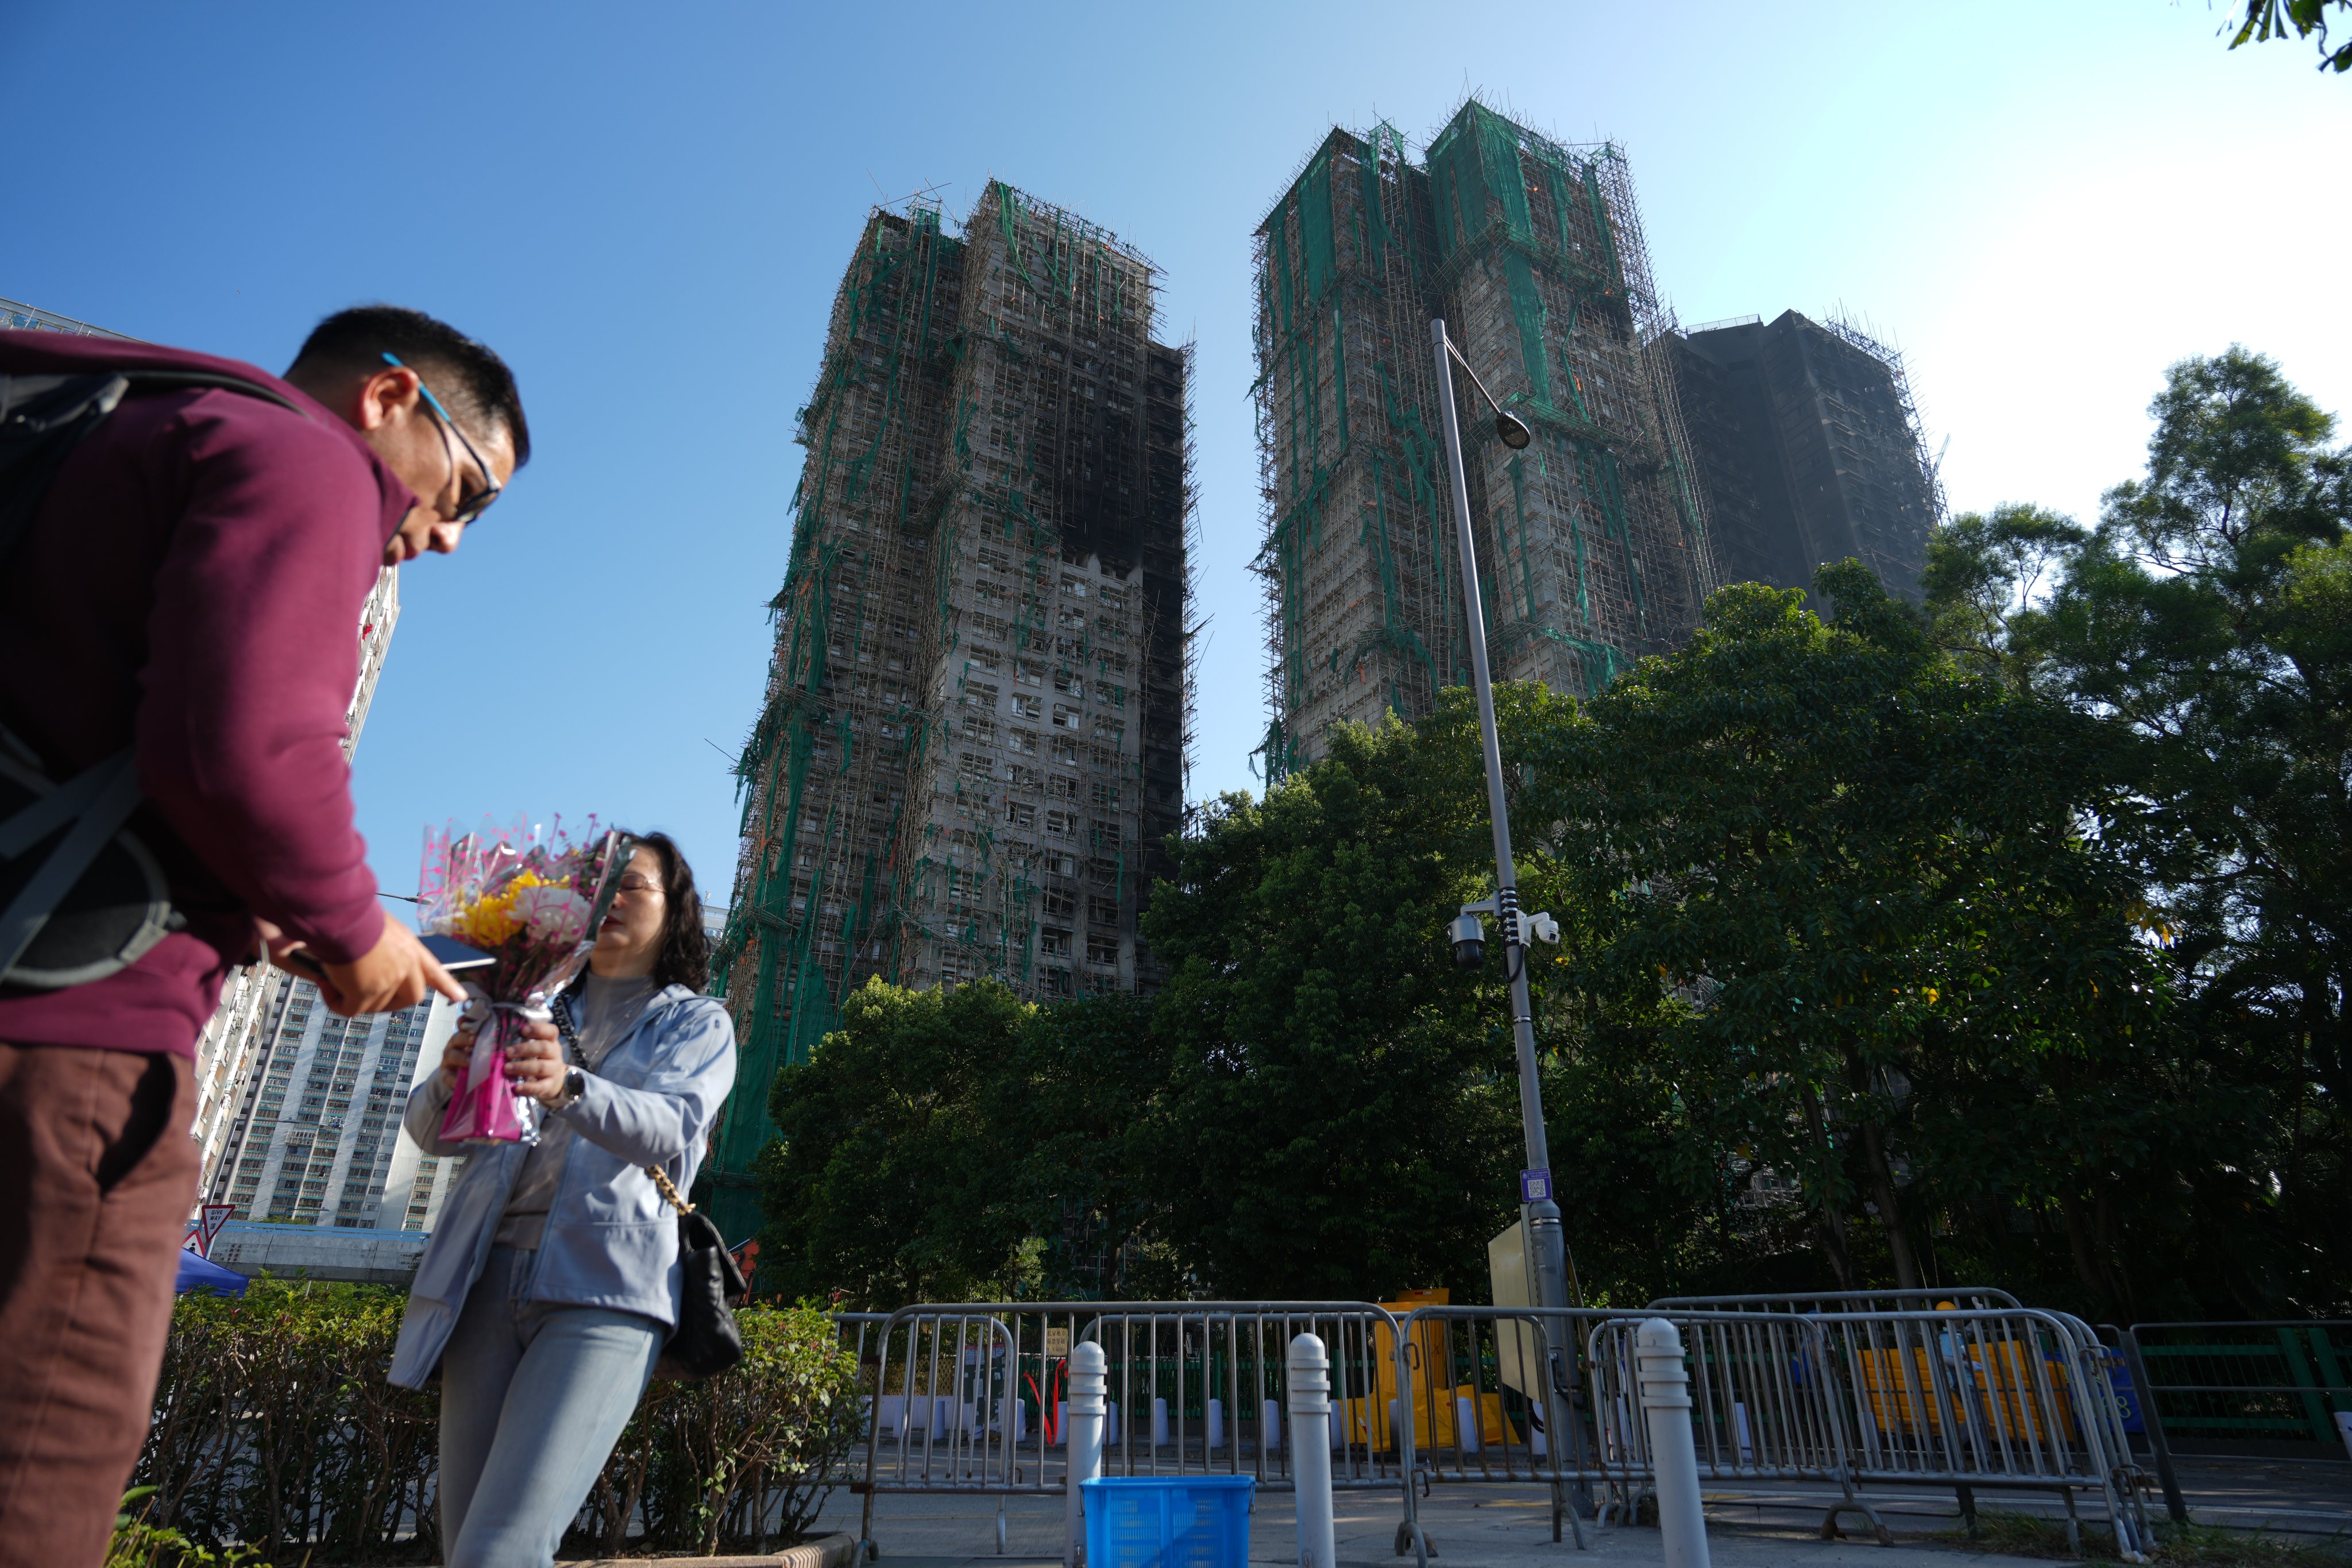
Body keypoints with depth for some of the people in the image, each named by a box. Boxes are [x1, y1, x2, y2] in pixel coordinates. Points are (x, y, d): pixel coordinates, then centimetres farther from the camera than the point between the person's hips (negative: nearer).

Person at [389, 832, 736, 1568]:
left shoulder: (697, 1023, 9)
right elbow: (428, 1130, 13)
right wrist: (449, 1083, -12)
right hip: (488, 1279, 5)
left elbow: (672, 1129, -11)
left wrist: (570, 1089, -32)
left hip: (604, 1289, -4)